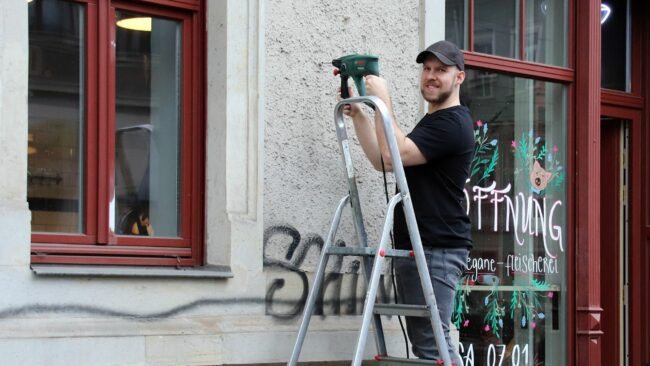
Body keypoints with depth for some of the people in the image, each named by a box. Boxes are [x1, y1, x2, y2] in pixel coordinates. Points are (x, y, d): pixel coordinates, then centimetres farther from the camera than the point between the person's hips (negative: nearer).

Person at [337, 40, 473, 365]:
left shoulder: (452, 123, -10)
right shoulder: (430, 122, 24)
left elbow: (394, 154, -21)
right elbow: (382, 161, 21)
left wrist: (383, 100, -14)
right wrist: (358, 116, 11)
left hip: (437, 251, -11)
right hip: (413, 249, 11)